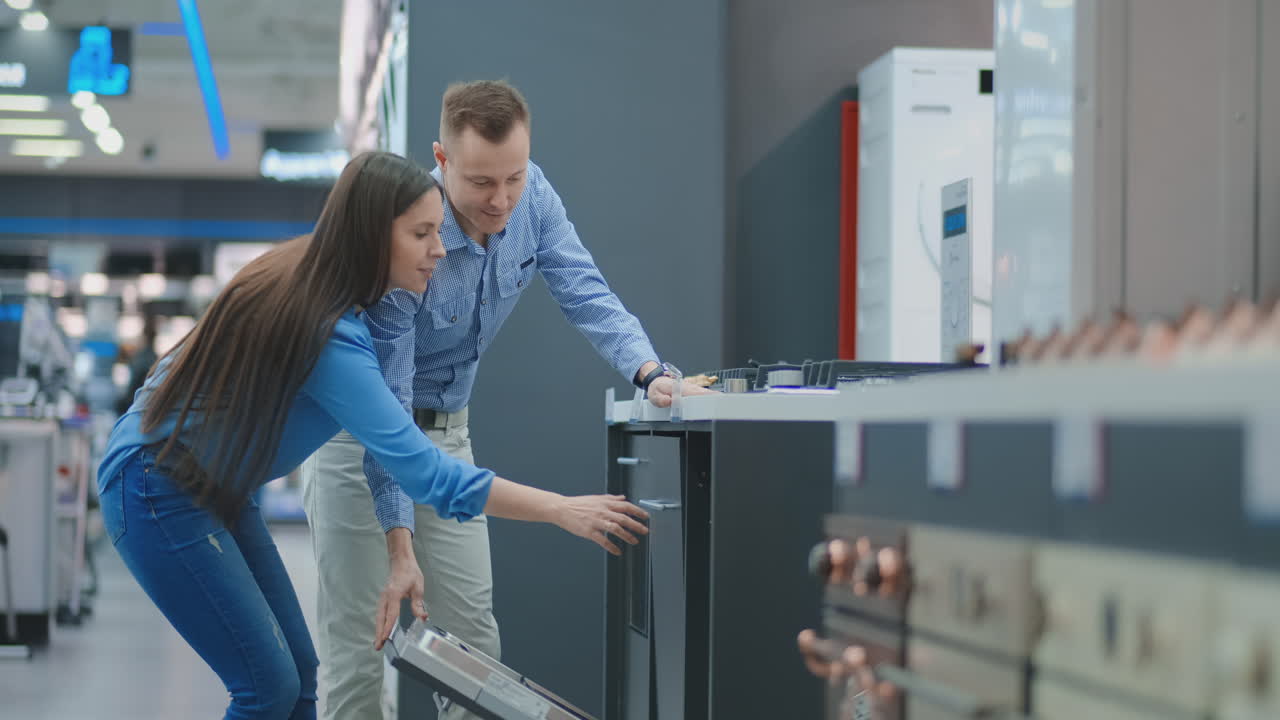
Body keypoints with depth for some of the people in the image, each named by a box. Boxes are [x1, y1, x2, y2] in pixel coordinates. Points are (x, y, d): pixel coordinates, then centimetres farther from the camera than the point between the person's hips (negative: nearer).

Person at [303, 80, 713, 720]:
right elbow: (383, 403, -30)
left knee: (471, 620, 4)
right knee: (359, 631, -8)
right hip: (355, 425, -5)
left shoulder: (531, 196, -14)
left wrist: (650, 372, -36)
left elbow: (584, 293, -15)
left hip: (448, 427, 6)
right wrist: (400, 547, -31)